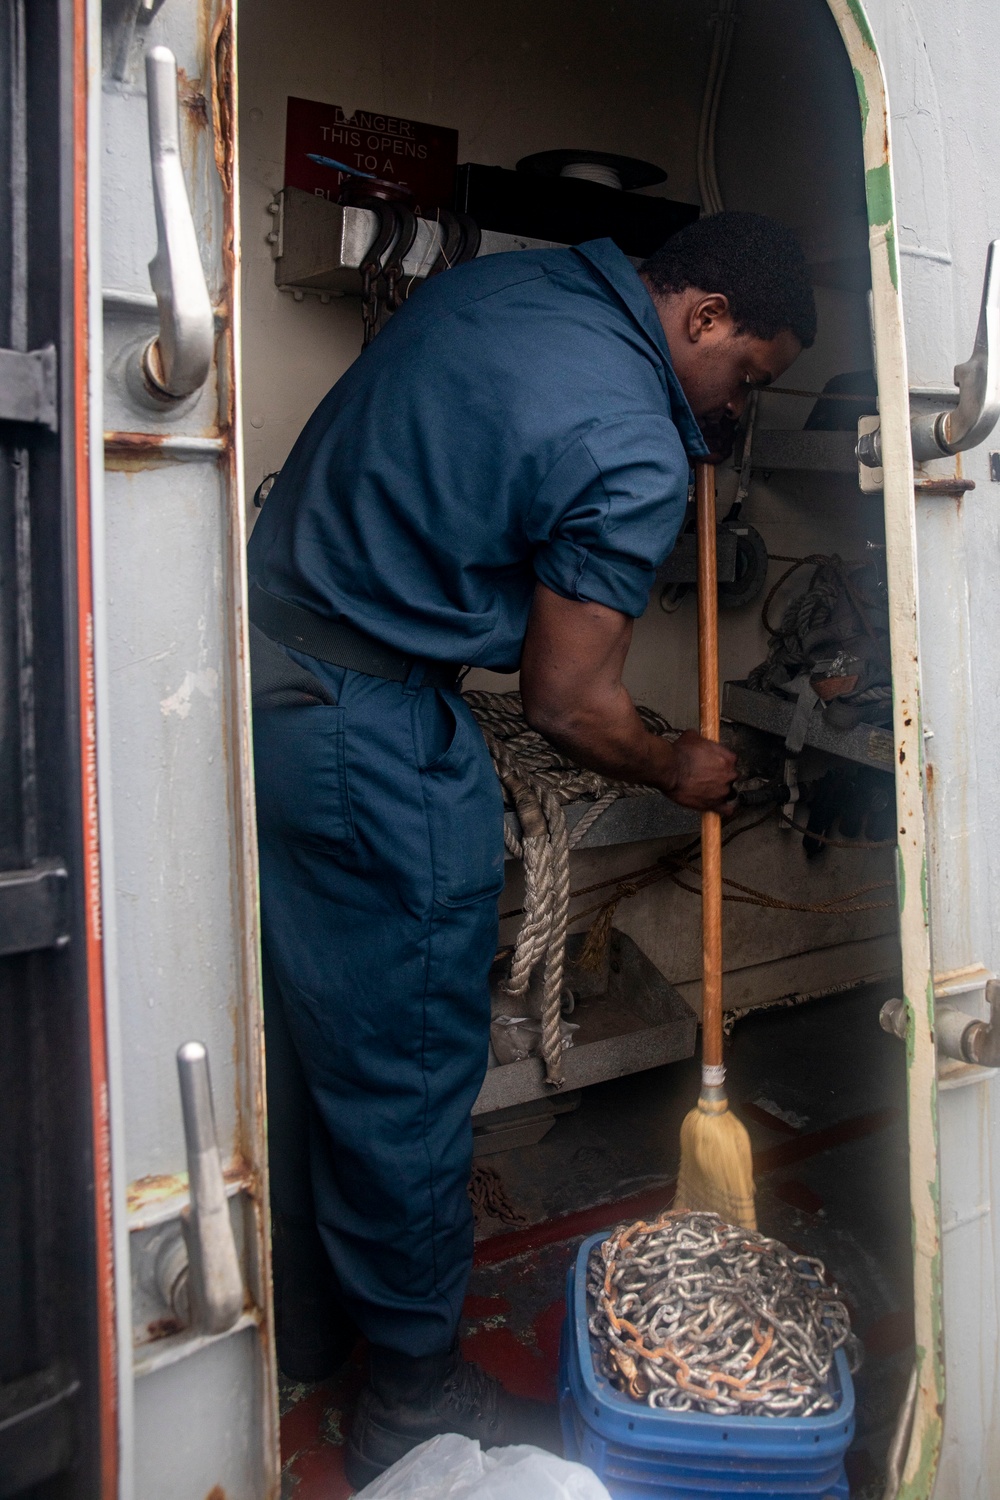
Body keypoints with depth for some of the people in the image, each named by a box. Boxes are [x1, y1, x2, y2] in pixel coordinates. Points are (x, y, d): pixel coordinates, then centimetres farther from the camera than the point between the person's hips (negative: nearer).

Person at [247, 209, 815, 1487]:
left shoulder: (505, 277, 13)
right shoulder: (632, 453, -15)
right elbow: (568, 702, -12)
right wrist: (680, 773, 9)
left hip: (259, 661, 10)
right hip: (370, 741, -10)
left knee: (301, 1036, 20)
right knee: (406, 1067, 6)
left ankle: (297, 1326, 42)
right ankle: (414, 1397, 28)